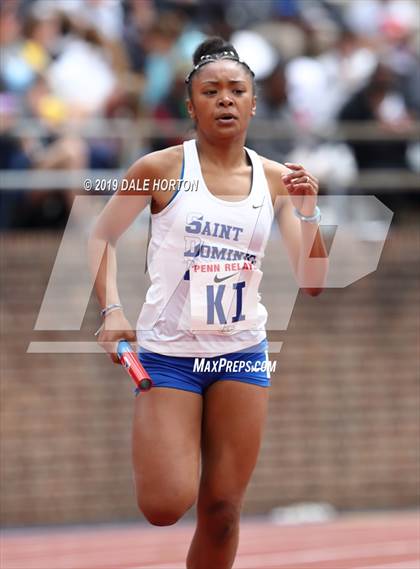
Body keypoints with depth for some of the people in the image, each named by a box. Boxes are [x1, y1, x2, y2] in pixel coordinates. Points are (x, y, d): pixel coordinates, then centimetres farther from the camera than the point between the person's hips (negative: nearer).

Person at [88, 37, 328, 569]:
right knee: (166, 506, -12)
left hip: (241, 353, 3)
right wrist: (112, 310, -10)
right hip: (169, 350, -3)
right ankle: (144, 450, 23)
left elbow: (311, 281, 2)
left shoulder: (276, 180, 2)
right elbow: (102, 236, 4)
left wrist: (308, 211, -13)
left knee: (222, 510, 1)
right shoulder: (161, 168, -6)